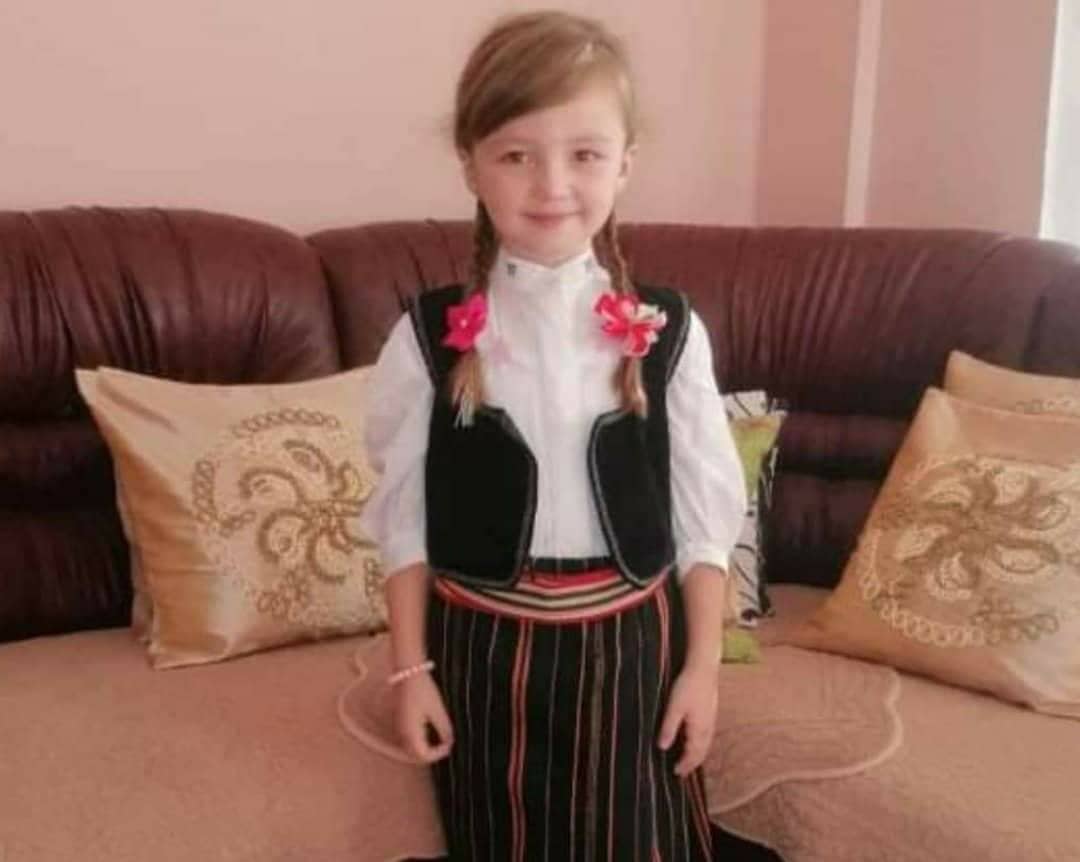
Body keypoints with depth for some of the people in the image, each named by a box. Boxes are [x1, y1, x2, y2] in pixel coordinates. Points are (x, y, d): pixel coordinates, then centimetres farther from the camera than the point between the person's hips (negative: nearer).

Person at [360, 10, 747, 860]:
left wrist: (703, 662, -1)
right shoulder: (431, 337, -8)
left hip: (628, 642, 0)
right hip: (483, 647, 0)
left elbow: (705, 513, -1)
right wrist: (410, 668, -1)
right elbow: (403, 517, -2)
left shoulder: (668, 332, -7)